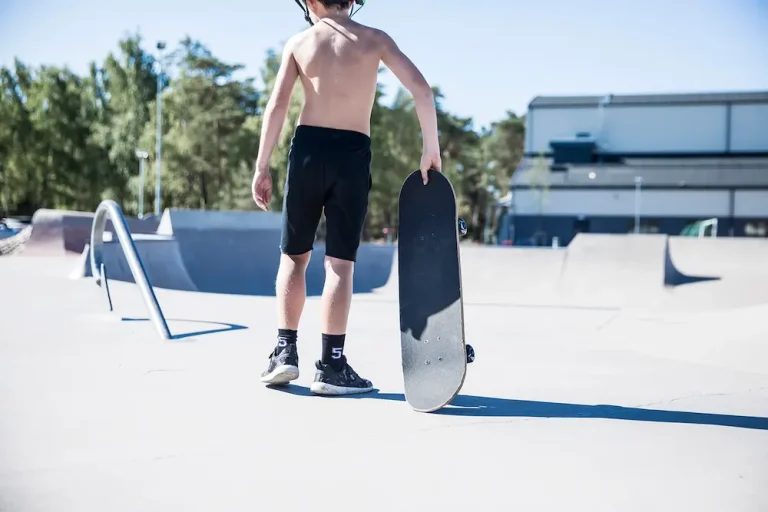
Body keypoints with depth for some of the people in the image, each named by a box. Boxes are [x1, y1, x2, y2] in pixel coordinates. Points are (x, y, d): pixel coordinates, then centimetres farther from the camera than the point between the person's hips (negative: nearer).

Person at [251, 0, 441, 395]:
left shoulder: (298, 43, 7)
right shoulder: (375, 39, 7)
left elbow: (277, 105, -2)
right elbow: (421, 89, -4)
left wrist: (262, 167, 0)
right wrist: (430, 148, 0)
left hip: (308, 149, 1)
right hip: (353, 154, -1)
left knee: (294, 256, 14)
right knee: (340, 263, 1)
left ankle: (285, 352, 13)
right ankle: (331, 366, 2)